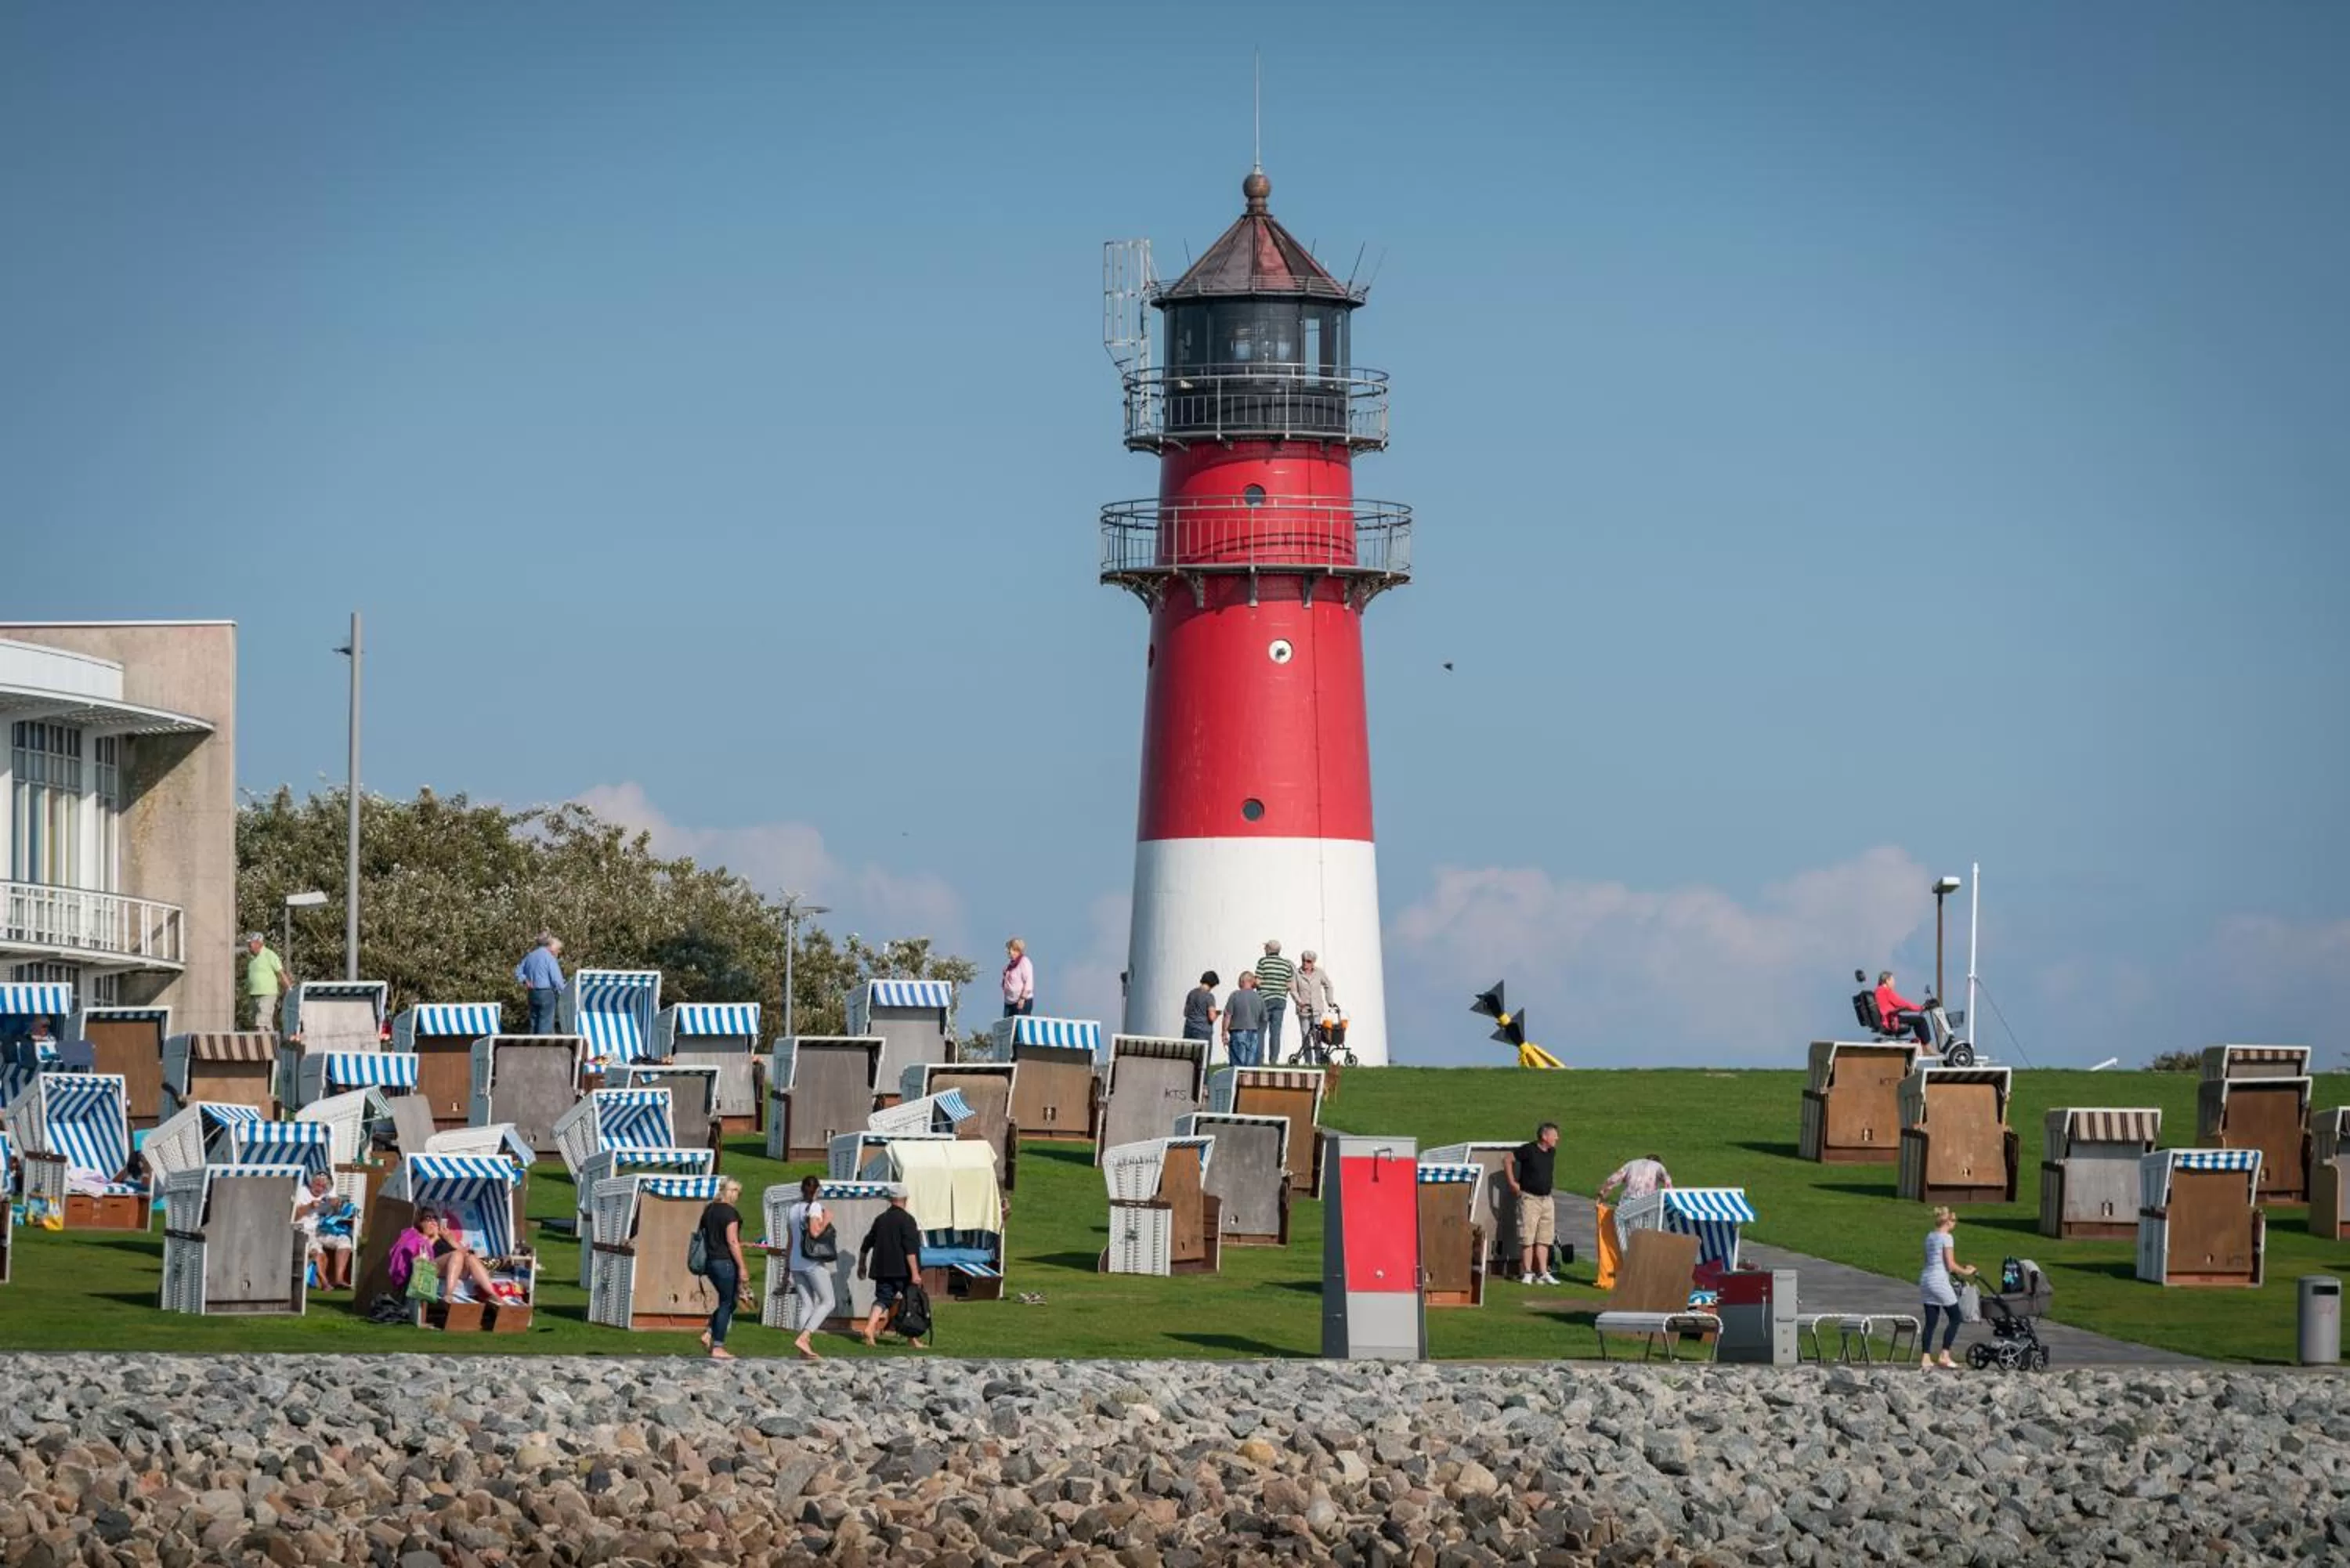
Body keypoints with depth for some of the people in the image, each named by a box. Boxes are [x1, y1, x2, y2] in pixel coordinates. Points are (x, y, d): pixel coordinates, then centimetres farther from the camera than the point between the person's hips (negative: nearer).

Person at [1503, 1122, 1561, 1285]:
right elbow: (1508, 1160, -6)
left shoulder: (1552, 1152, 7)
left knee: (1545, 1238, 6)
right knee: (1528, 1238, -5)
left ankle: (1544, 1273, 9)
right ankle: (1527, 1273, -1)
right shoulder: (1528, 1150, -13)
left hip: (1547, 1199, 6)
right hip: (1529, 1198, -6)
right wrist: (1512, 1183, -7)